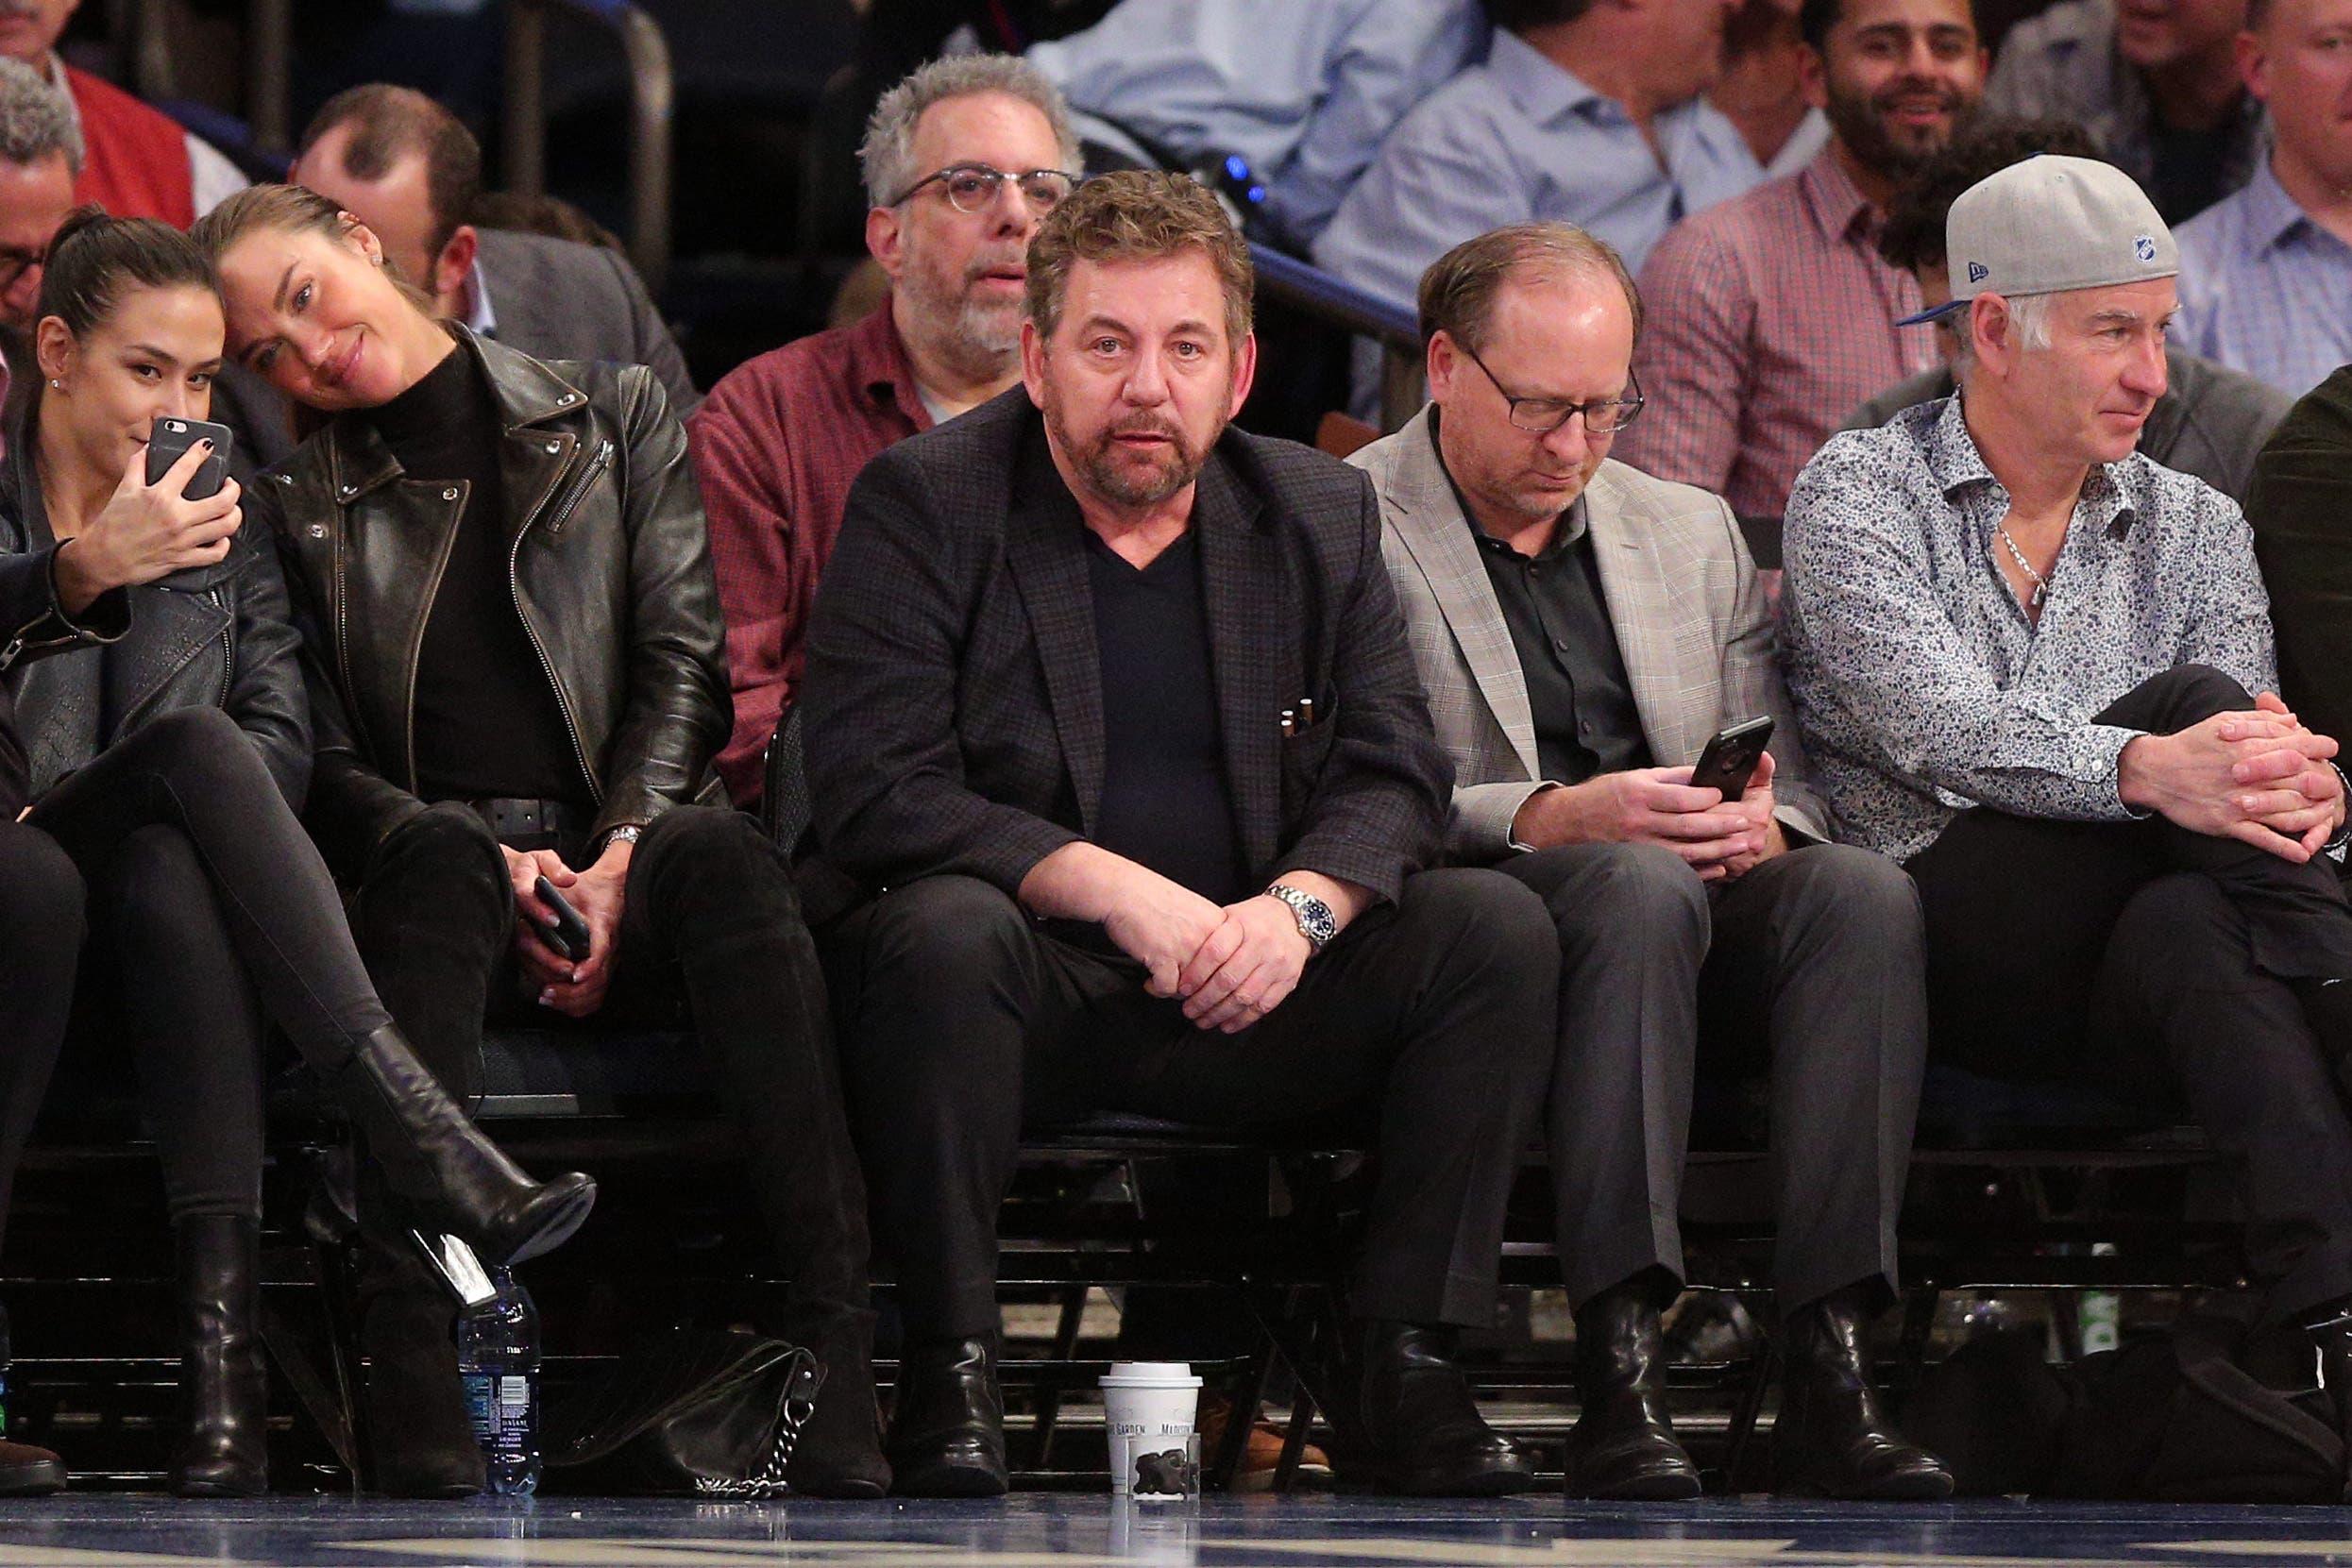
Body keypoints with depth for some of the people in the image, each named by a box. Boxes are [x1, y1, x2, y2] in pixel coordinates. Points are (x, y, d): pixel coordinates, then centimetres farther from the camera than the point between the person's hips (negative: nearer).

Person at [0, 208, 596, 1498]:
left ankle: (222, 1331, -50)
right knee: (192, 739, -33)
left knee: (171, 881, -37)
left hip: (139, 935, 3)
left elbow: (283, 736, 6)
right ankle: (422, 1140, -46)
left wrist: (119, 813, -12)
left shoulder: (220, 515, 18)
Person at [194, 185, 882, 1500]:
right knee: (437, 856, -37)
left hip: (620, 859, 0)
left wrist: (619, 860, -11)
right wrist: (494, 868, -11)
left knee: (722, 851, -35)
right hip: (441, 866, 0)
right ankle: (419, 1403, -53)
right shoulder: (297, 510, 19)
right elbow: (321, 771, 9)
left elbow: (686, 668, 7)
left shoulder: (616, 417, 18)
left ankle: (838, 1347, -50)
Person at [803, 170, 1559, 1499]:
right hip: (1032, 983, -4)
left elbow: (1394, 775, 3)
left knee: (1498, 928, -16)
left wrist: (1300, 904, -20)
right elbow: (876, 791, -13)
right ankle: (951, 1368, -26)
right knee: (947, 931, -36)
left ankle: (1404, 1363, -14)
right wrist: (1113, 890, -23)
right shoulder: (926, 505, -3)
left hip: (1248, 992, 4)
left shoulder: (1321, 516, 9)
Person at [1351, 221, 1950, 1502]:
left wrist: (1763, 822, -7)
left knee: (1862, 890, -27)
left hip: (1693, 897, 5)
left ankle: (1832, 1370, -36)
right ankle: (1620, 1371, -43)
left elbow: (1786, 780, 19)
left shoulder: (1691, 533, 22)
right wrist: (1552, 818, -20)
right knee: (1640, 886, -37)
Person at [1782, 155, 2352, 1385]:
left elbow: (2230, 764, 5)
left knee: (2190, 925, -35)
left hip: (2124, 992, 4)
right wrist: (2147, 767, -34)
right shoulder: (1856, 492, 5)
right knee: (2197, 695, -27)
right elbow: (1941, 730, -14)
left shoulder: (2196, 532, 19)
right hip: (1928, 950, -4)